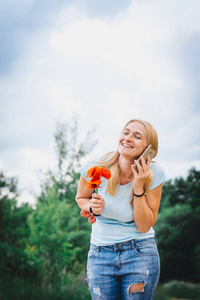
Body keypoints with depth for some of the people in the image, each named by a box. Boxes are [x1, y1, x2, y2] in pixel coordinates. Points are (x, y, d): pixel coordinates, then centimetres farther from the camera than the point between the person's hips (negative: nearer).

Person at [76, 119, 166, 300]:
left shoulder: (154, 174, -12)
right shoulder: (95, 169, -12)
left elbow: (144, 226, -11)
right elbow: (81, 198, 10)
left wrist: (139, 187, -21)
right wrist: (92, 207, -13)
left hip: (140, 252, -1)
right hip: (100, 254, 1)